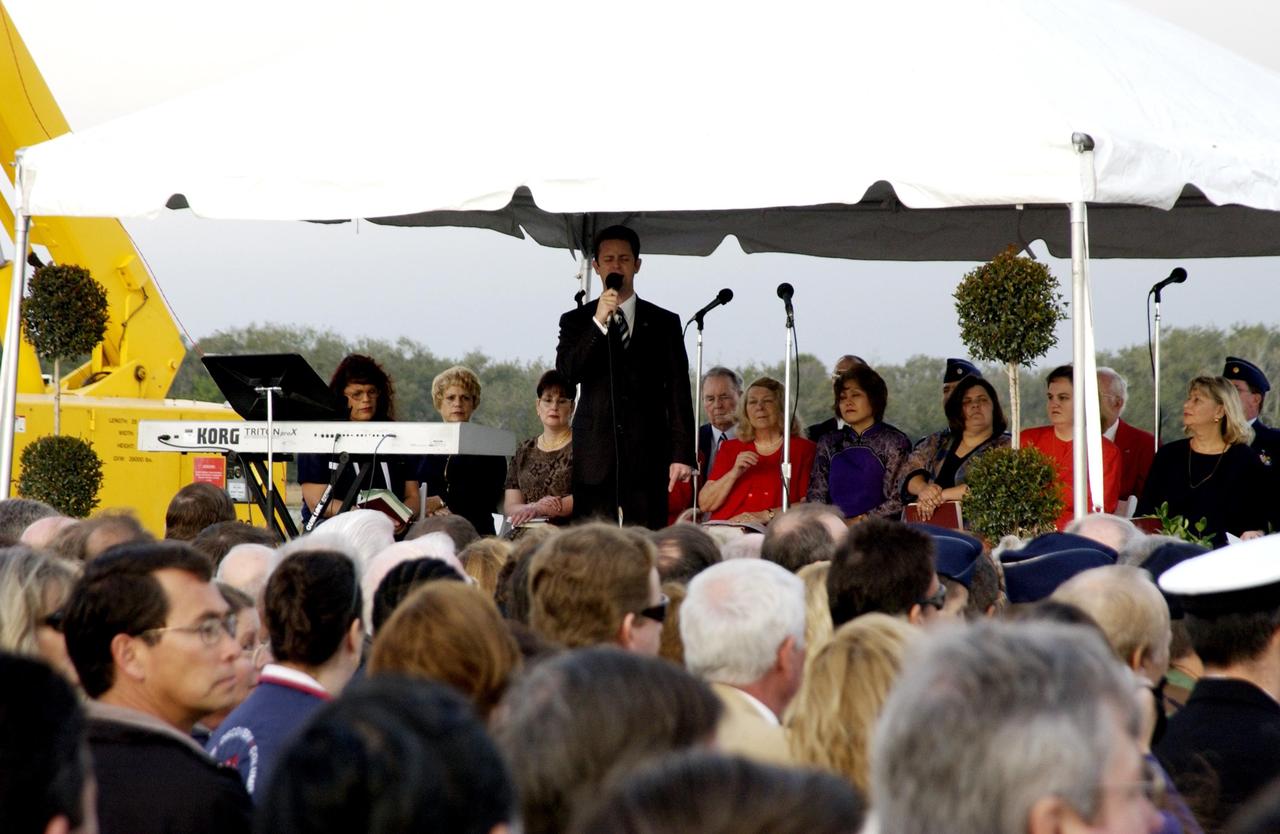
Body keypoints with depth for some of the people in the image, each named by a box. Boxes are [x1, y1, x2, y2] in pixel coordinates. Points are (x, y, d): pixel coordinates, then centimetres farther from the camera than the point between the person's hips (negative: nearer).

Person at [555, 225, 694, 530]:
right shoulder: (576, 321, 12)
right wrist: (598, 322, -13)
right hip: (595, 459, 0)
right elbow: (566, 373, -4)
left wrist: (682, 454, -1)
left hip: (648, 459, 0)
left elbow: (678, 392, 8)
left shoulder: (664, 323, 12)